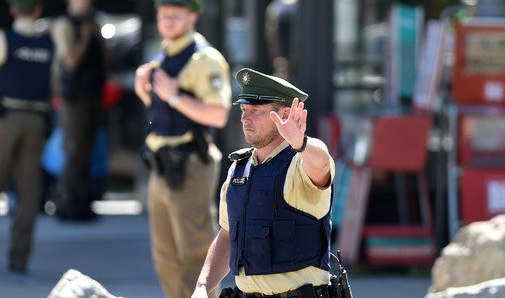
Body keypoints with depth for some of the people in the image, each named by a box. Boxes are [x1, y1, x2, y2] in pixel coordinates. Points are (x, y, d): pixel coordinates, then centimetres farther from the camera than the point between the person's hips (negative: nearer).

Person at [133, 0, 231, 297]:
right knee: (167, 259, 12)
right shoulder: (165, 58, 17)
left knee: (195, 255, -9)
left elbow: (218, 115, -21)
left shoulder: (204, 59, -12)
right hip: (164, 169, 10)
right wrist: (143, 89, 9)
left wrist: (173, 95, -21)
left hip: (189, 169, -10)